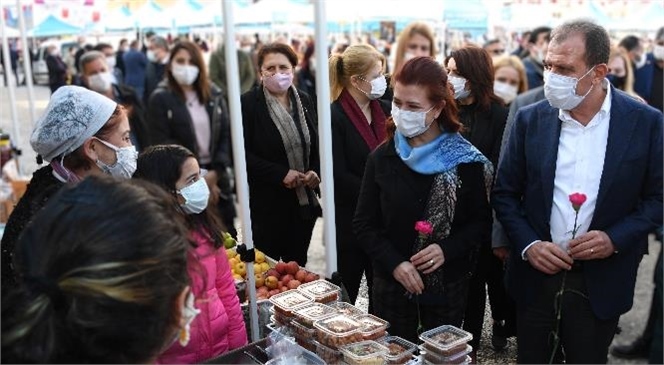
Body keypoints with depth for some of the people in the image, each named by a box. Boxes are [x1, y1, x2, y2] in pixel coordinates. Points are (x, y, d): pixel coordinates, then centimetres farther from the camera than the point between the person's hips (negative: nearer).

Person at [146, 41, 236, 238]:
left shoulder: (214, 94, 9)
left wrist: (216, 171, -9)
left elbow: (227, 134, 4)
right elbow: (162, 144, -8)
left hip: (217, 176, 4)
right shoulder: (160, 98, -3)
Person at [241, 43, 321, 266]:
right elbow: (243, 154, -13)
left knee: (297, 264, 16)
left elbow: (317, 145, 14)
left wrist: (315, 171, -5)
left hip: (305, 200, 5)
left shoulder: (304, 101, 7)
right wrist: (281, 174, -19)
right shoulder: (248, 103, -10)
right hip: (267, 202, -4)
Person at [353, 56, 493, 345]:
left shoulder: (465, 160, -9)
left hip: (447, 284, -1)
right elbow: (363, 224, -1)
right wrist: (394, 263, -15)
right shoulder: (381, 158, -5)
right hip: (391, 283, 1)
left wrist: (447, 250, -19)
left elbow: (481, 221, -2)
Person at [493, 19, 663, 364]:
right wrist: (528, 245, -11)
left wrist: (615, 239, -15)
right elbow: (505, 193, 2)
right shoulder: (530, 119, -4)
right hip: (536, 275, 1)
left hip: (602, 282, -1)